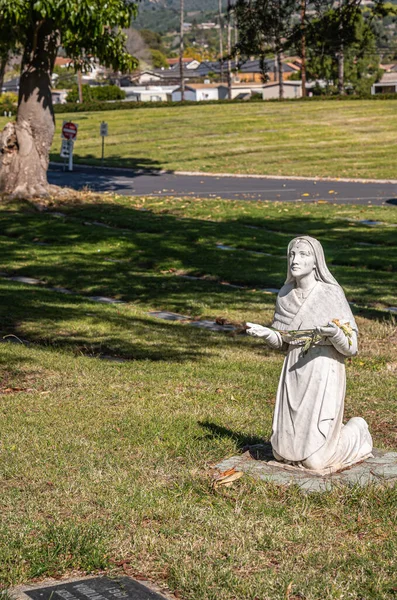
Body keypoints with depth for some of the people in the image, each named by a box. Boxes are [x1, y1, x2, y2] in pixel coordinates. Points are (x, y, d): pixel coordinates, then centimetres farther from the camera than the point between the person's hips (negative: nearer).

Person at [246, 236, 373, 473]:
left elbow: (350, 346, -11)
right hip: (294, 372, 5)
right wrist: (266, 333, -9)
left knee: (316, 459, -6)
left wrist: (335, 333, -31)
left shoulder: (332, 294, -12)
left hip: (324, 373, -5)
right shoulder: (285, 295, 3)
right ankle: (334, 432, 36)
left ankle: (357, 432, 24)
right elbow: (282, 340, 11)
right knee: (284, 451, 9)